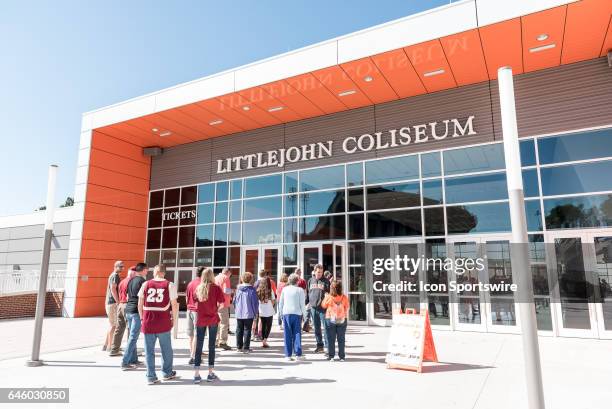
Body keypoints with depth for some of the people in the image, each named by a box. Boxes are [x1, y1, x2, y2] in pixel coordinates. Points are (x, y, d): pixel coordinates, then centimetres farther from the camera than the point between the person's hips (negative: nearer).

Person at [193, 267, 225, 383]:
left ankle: (197, 374, 9)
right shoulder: (216, 288, -8)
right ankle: (211, 373, 14)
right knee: (211, 346, 7)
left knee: (199, 346, 8)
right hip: (213, 319, -2)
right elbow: (222, 304, -10)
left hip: (201, 319, 2)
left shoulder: (198, 288, 0)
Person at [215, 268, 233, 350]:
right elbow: (226, 291, -20)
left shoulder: (216, 278, 15)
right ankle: (222, 342, -4)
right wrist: (231, 291, 2)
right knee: (224, 323, -3)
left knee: (217, 323, 16)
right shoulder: (225, 278, -10)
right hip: (223, 304, -8)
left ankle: (216, 341, 22)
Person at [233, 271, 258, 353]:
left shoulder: (238, 289, 1)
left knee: (239, 330, 13)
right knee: (247, 331, 3)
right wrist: (255, 312, 6)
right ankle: (246, 348, 4)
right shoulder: (252, 290, -11)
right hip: (249, 314, -4)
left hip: (239, 314, 4)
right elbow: (255, 303, -7)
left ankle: (239, 346, 20)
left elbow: (234, 301, 8)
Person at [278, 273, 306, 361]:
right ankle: (298, 354, 2)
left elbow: (280, 303, 9)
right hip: (297, 313, -2)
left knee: (287, 335, 5)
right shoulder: (300, 290, -3)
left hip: (286, 313, 2)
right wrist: (303, 313, 7)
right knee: (297, 334, 4)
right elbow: (302, 304, -3)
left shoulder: (284, 289, 5)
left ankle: (288, 355, 6)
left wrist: (281, 313, 18)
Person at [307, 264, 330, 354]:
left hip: (323, 307, -4)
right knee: (316, 328, 12)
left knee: (325, 327, -5)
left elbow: (330, 292, -4)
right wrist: (308, 302, 12)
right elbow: (308, 292, 17)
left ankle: (327, 345, -1)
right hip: (313, 307, 5)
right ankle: (320, 345, 23)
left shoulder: (325, 281, -1)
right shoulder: (310, 281, 11)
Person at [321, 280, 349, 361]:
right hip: (342, 320, 1)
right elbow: (347, 308, 5)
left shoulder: (328, 297, -12)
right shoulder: (344, 297, -7)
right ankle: (342, 356, 12)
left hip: (330, 319, -1)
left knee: (331, 339, 8)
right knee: (341, 339, 9)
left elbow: (323, 305, 4)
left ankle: (331, 356, 9)